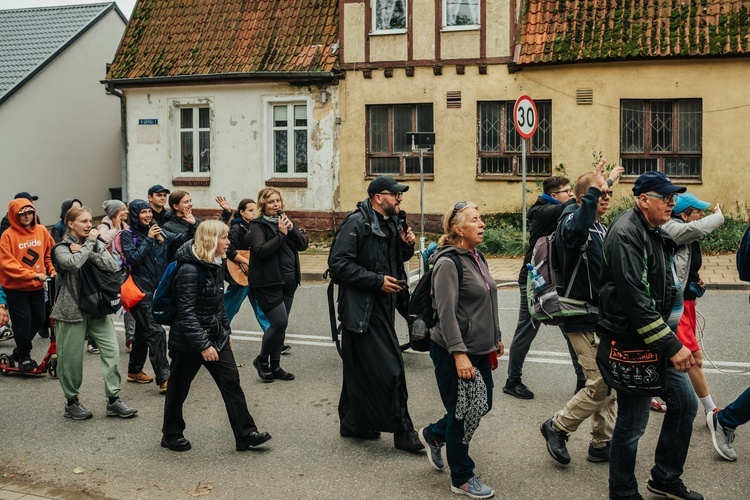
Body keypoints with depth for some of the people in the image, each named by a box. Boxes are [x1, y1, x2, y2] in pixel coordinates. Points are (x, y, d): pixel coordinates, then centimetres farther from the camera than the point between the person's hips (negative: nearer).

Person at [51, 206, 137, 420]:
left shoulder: (96, 243, 8)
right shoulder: (62, 248, -5)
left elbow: (112, 266, -8)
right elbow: (73, 263, -27)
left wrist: (88, 251, -15)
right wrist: (89, 243, -15)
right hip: (71, 309, -4)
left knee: (112, 351, -3)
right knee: (71, 358, 3)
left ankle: (113, 400, 5)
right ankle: (71, 402, 21)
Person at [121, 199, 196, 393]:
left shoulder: (159, 232, 10)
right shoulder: (128, 235, -4)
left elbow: (181, 240, 4)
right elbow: (132, 259, -16)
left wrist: (192, 227, -13)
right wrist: (148, 239, -15)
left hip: (157, 289, 6)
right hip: (141, 290, -6)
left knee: (143, 332, 18)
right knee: (156, 333, -13)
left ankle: (134, 371, 33)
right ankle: (164, 380, -14)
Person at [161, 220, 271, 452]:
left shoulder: (215, 266, 6)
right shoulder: (190, 270, -22)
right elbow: (186, 312, -24)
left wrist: (226, 331, 19)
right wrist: (203, 345, -26)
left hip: (216, 337, 8)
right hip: (188, 341, -8)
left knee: (231, 382, 1)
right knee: (178, 388, 9)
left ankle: (245, 433, 4)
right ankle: (171, 435, 26)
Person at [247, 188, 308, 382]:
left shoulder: (285, 221, 13)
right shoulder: (257, 225, -7)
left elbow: (303, 244, 5)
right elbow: (261, 251, -22)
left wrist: (292, 229, -11)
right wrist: (281, 234, -21)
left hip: (288, 282, 7)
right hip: (268, 283, -7)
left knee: (281, 325, 9)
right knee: (279, 322, -12)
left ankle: (275, 366, 20)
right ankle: (262, 360, 9)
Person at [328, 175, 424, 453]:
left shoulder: (392, 224, 12)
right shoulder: (357, 223, -14)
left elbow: (397, 259, 23)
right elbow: (338, 263, -20)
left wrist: (406, 245, 1)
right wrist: (377, 281, -21)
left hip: (383, 306, 9)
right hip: (362, 308, -9)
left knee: (362, 371, 17)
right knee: (389, 370, -7)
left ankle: (353, 424, 28)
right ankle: (402, 432, 3)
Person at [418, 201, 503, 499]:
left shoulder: (477, 257, 10)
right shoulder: (448, 263, -17)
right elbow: (446, 313, -22)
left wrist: (495, 338, 22)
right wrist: (459, 354, -26)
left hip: (479, 350, 9)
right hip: (453, 353, -9)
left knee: (482, 405, 17)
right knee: (462, 414, 3)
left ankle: (434, 435, 38)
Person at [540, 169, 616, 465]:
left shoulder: (600, 228, 15)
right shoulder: (572, 220, -14)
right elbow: (575, 232, -42)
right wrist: (592, 190, -39)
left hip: (602, 318, 9)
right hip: (584, 321, -9)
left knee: (609, 385, 13)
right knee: (600, 385, -8)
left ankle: (602, 445, 24)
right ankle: (557, 427, 10)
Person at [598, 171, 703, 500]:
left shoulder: (657, 234, 13)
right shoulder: (626, 235, -19)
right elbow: (636, 300, -26)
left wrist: (672, 337, 17)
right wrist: (672, 346, -25)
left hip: (657, 339, 10)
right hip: (630, 342, -10)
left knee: (685, 404, 14)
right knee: (633, 422, 1)